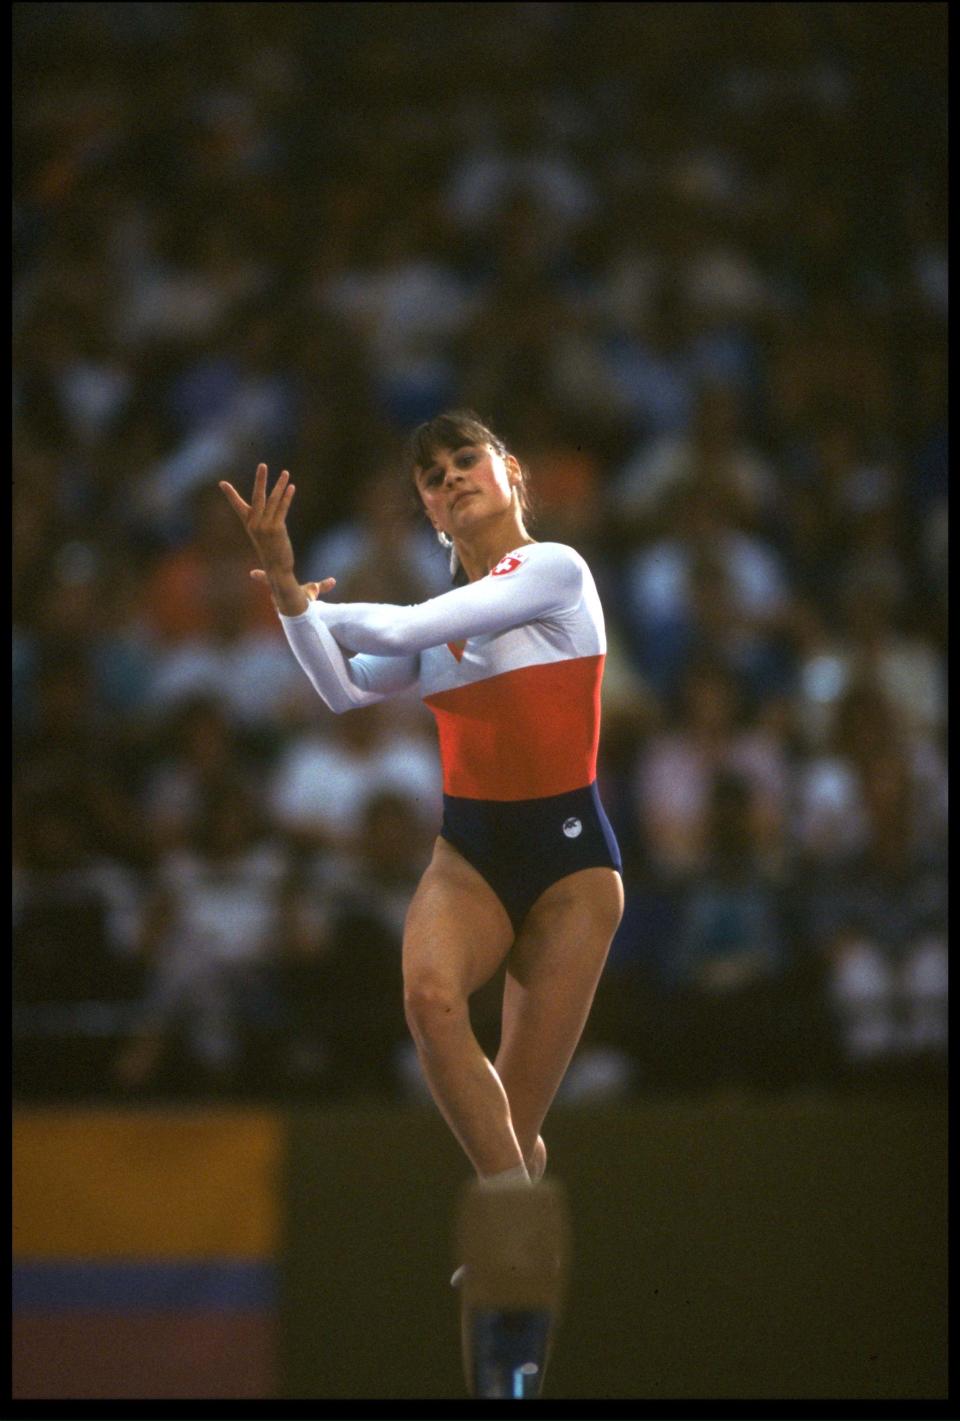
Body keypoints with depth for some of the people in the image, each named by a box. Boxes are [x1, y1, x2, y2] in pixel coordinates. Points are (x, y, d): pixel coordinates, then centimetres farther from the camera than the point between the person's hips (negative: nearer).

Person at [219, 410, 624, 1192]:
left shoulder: (554, 569, -7)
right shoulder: (444, 615, 13)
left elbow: (404, 630, -14)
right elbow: (347, 687, -5)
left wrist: (307, 604, 1)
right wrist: (287, 591, -18)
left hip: (570, 859, -4)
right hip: (470, 853, 4)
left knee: (515, 1119, -4)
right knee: (430, 995, -29)